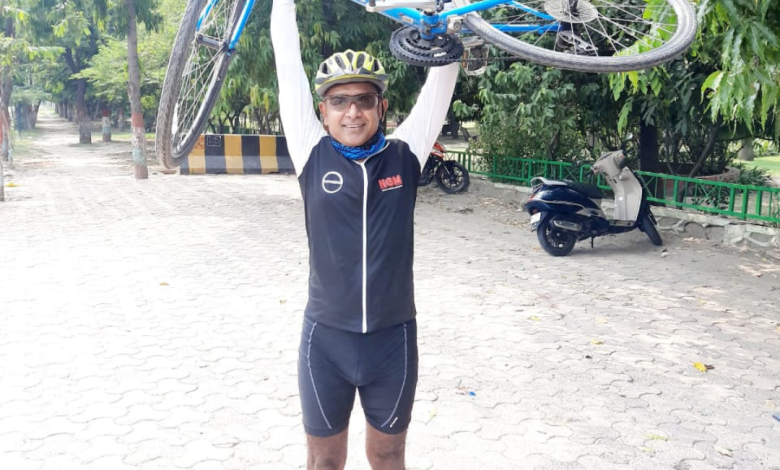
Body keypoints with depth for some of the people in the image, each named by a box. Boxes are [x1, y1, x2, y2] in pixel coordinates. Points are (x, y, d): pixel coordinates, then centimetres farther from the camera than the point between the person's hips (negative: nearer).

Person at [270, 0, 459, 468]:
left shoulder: (405, 155, -3)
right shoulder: (313, 156, -5)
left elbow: (441, 76, -2)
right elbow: (289, 64, -5)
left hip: (394, 338, 1)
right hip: (326, 338, 0)